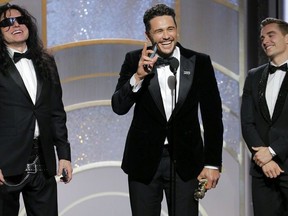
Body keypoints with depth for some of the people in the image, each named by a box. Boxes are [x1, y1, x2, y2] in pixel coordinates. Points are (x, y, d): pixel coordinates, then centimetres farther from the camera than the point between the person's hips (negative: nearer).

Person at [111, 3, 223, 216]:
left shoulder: (200, 62, -1)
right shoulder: (135, 61, -1)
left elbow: (213, 116, 2)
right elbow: (119, 107, -7)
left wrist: (213, 163, 0)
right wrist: (138, 76, -24)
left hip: (185, 161, 0)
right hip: (144, 160, 0)